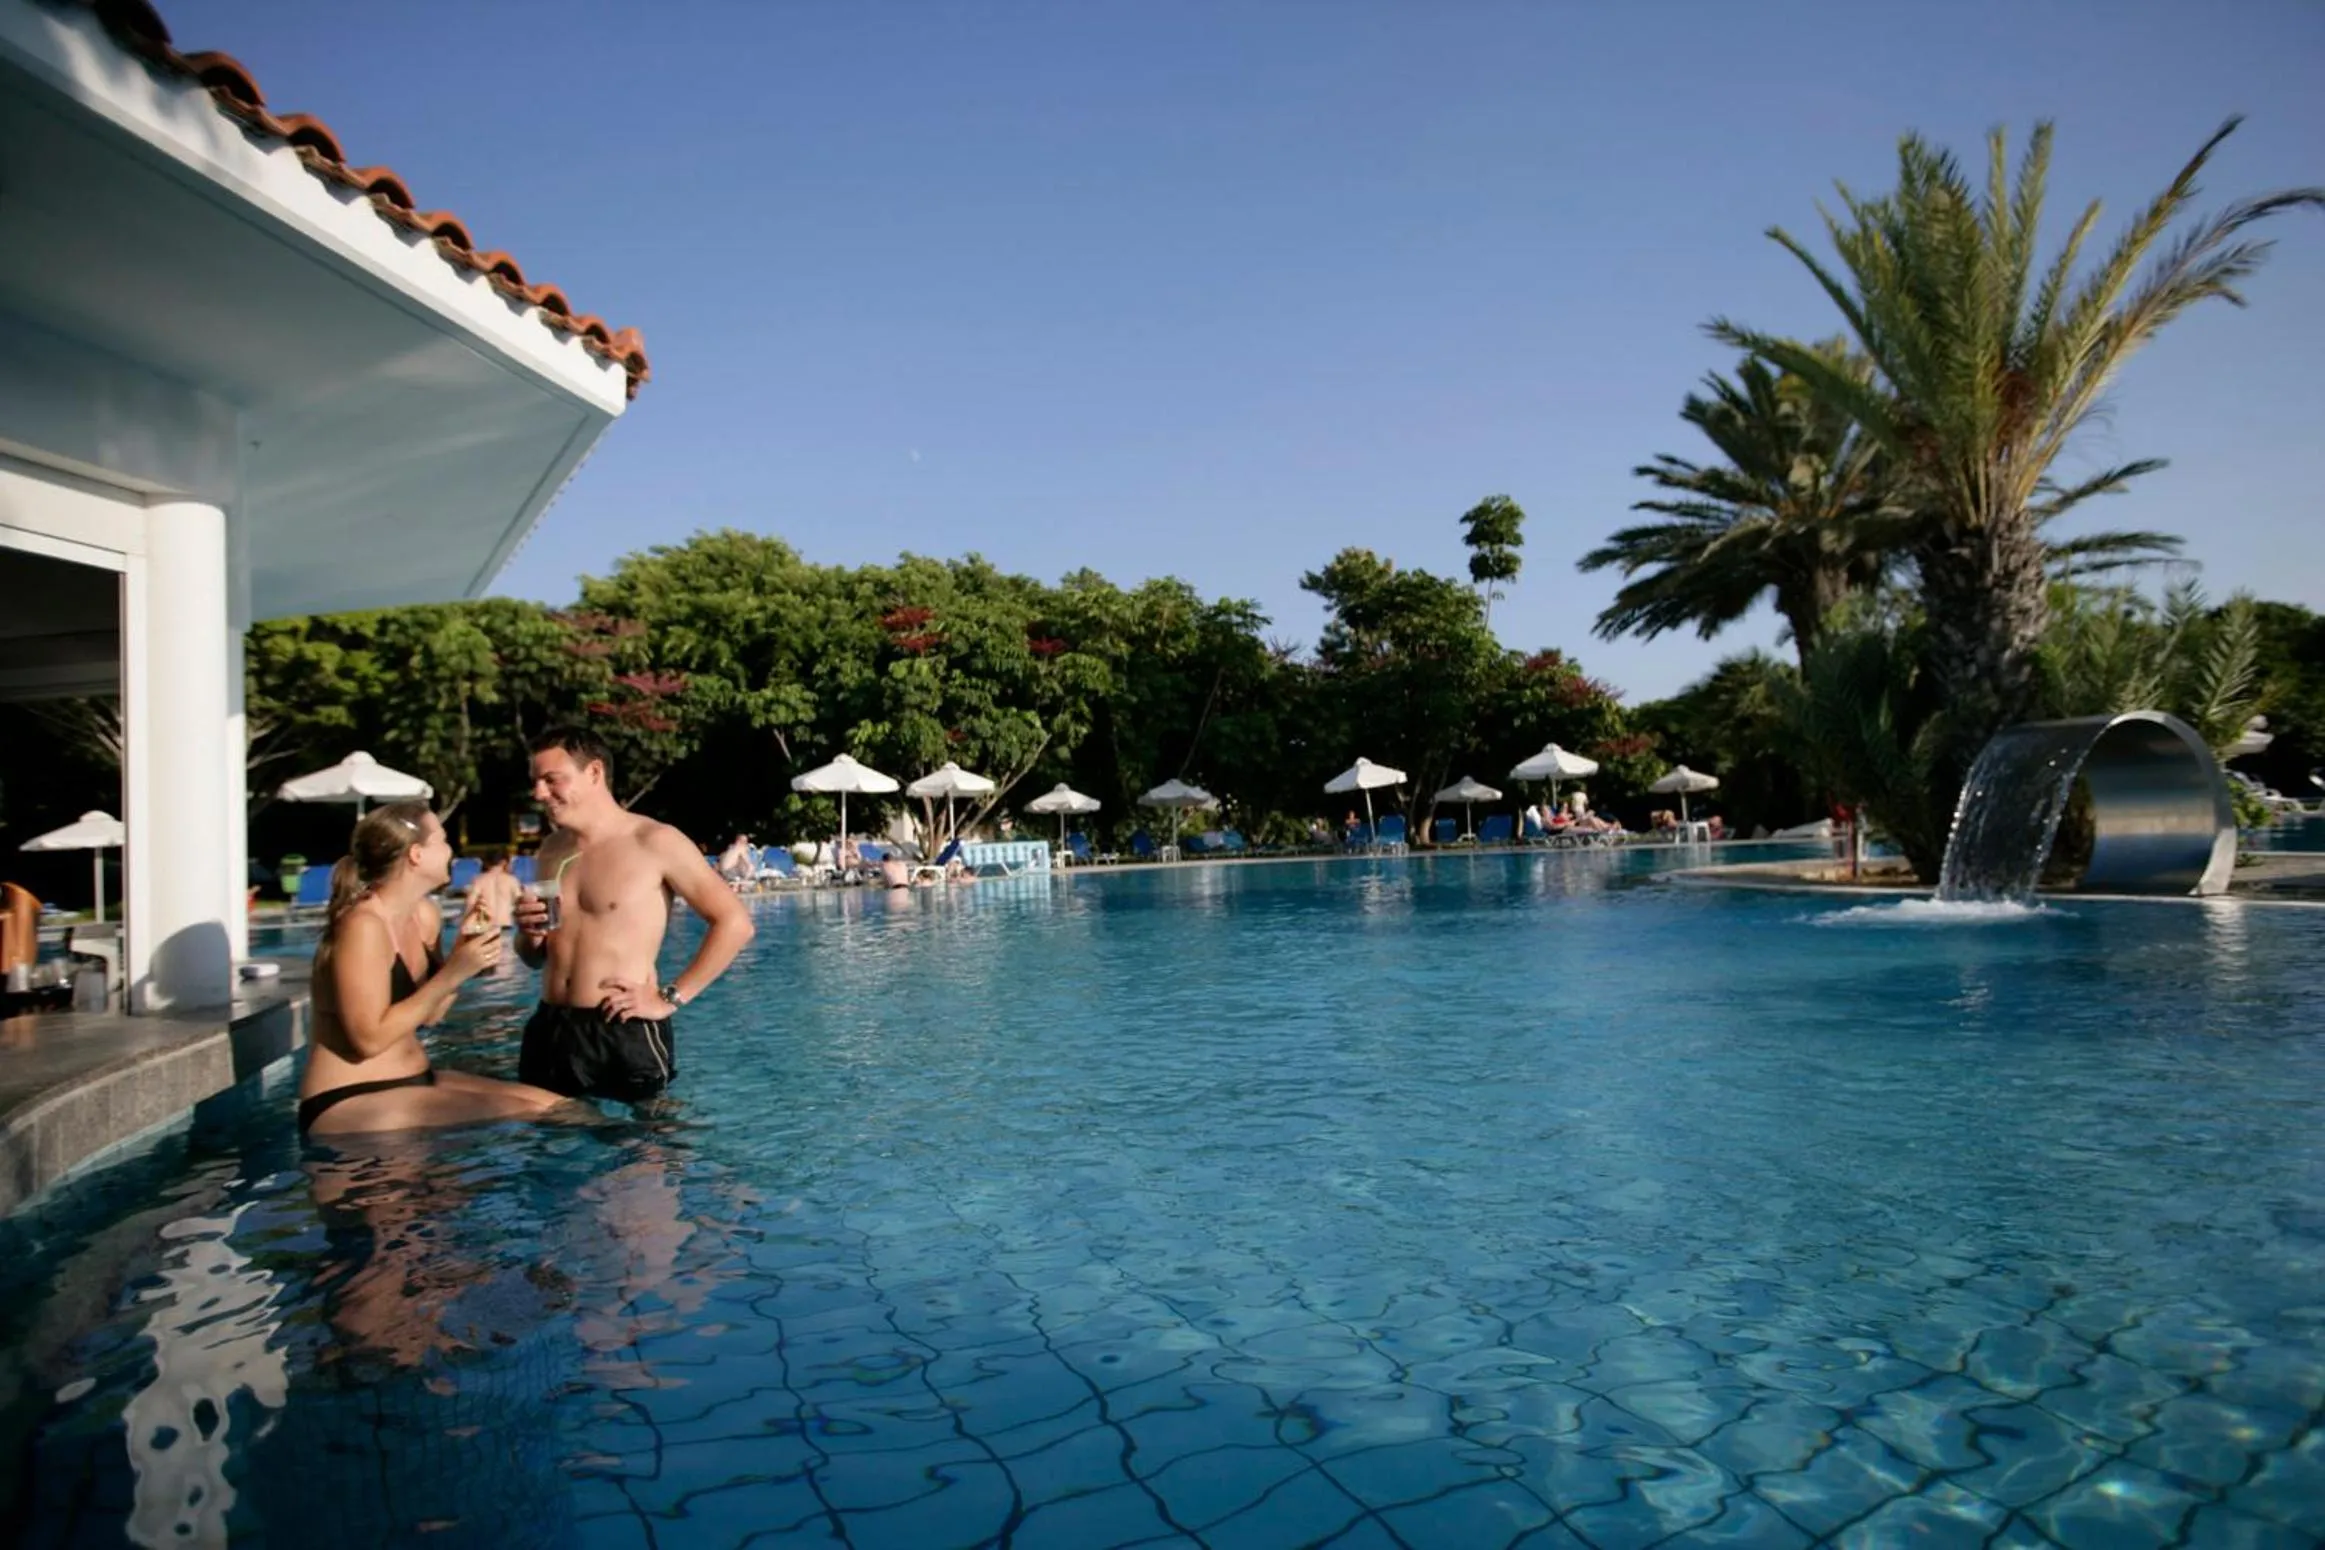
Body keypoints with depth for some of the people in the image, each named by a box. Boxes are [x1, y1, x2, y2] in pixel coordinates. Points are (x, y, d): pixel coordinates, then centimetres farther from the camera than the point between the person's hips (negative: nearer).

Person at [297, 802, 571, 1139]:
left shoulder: (426, 915, 5)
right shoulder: (363, 926, -20)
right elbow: (369, 1039, -23)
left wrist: (463, 962, -5)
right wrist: (452, 974, -23)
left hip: (415, 1081, 8)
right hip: (350, 1104, -8)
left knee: (556, 1107, -4)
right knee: (522, 1119, -21)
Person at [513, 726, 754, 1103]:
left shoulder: (655, 843, -7)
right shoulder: (552, 850, 12)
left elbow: (735, 923, -10)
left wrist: (671, 998, -11)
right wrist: (529, 935, -1)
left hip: (625, 1037, -6)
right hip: (549, 1033, 6)